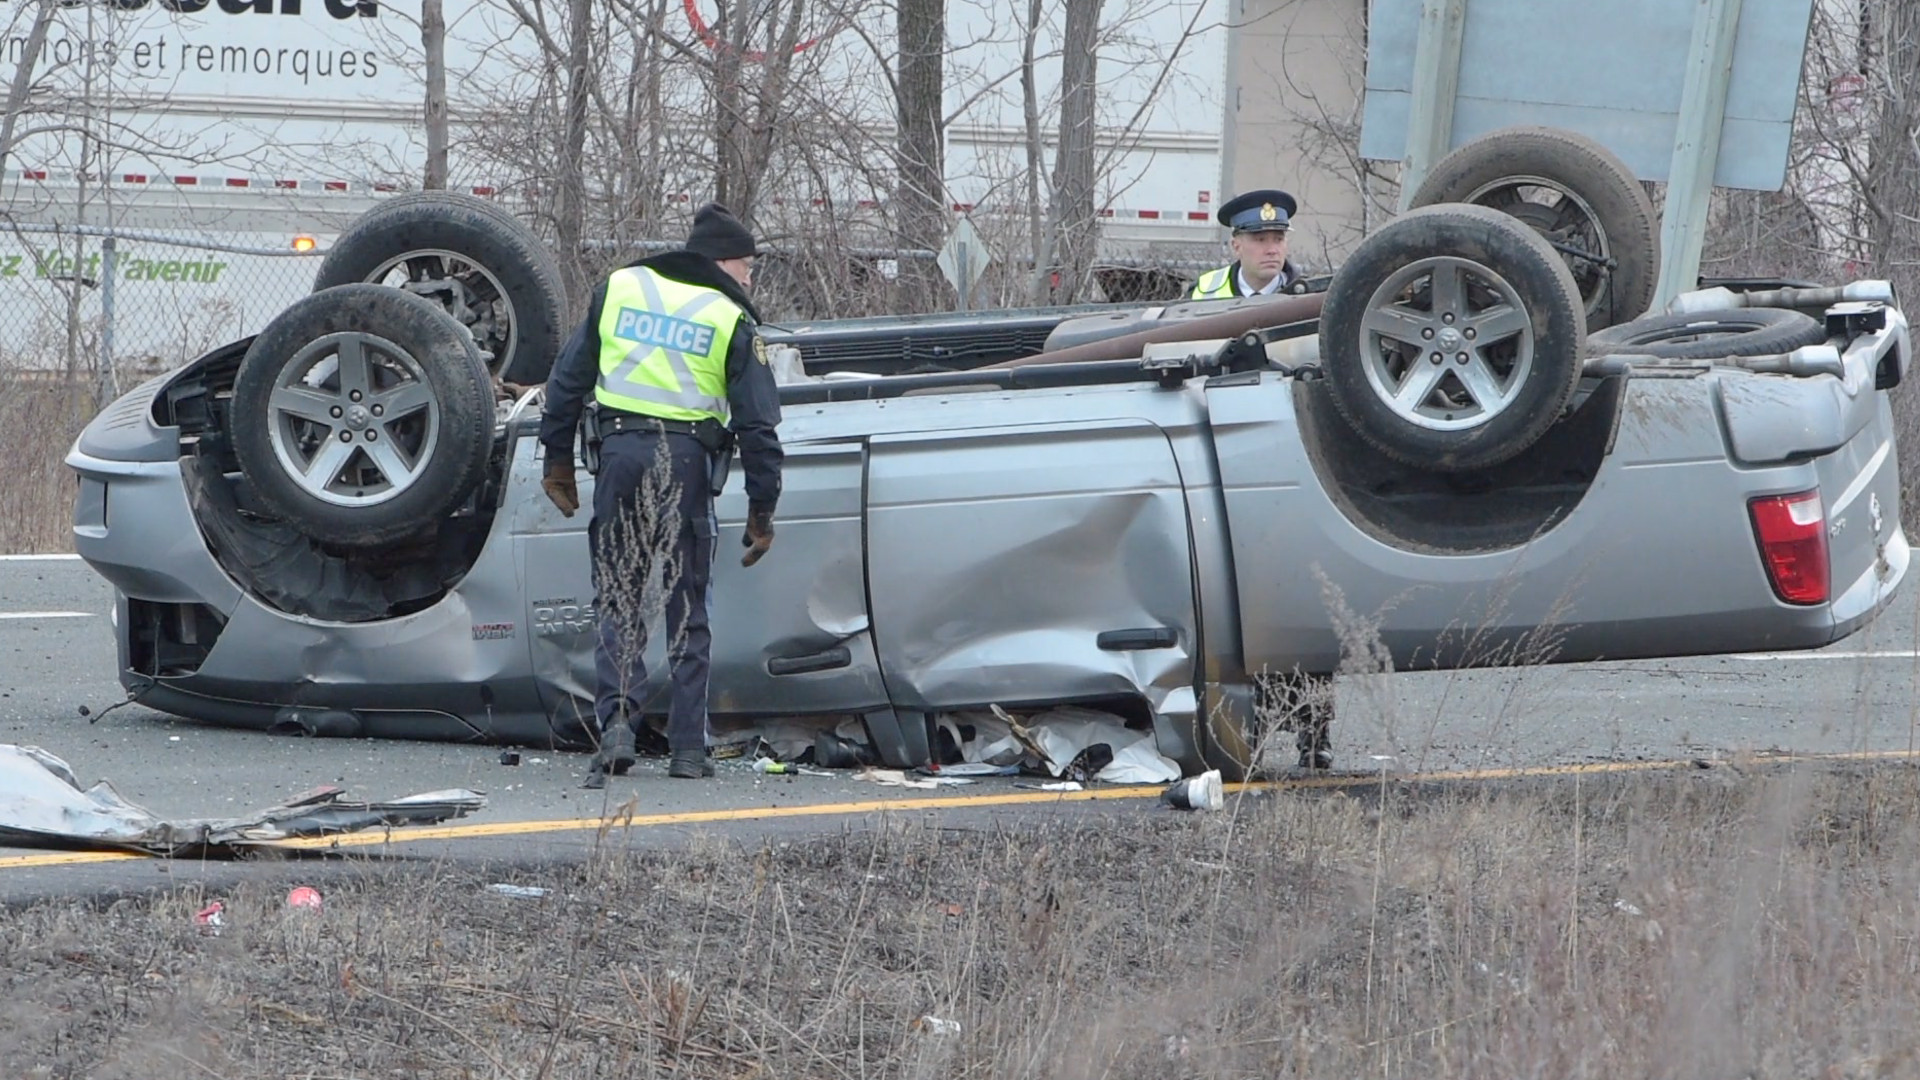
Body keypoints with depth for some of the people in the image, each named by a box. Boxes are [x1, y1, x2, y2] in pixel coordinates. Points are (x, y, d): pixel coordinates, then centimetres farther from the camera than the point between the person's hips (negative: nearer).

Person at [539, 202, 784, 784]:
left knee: (617, 599, 7)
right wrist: (761, 511, 6)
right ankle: (688, 747, 6)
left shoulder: (618, 288, 11)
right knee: (687, 610, 7)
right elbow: (758, 424, 1)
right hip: (688, 459, -1)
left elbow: (569, 377, 12)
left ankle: (616, 718, -12)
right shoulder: (731, 318, 3)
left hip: (621, 451, 1)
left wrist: (557, 457, 19)